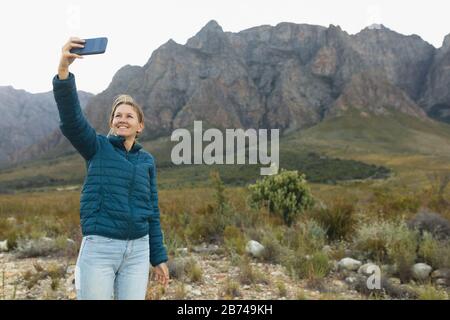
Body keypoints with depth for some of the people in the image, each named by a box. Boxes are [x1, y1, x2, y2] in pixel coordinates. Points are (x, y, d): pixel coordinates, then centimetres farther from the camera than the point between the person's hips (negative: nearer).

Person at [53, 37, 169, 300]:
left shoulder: (147, 160, 11)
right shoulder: (97, 148, 2)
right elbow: (71, 118, -17)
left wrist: (159, 258, 12)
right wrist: (64, 68, -31)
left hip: (138, 250, 3)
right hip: (99, 248, -3)